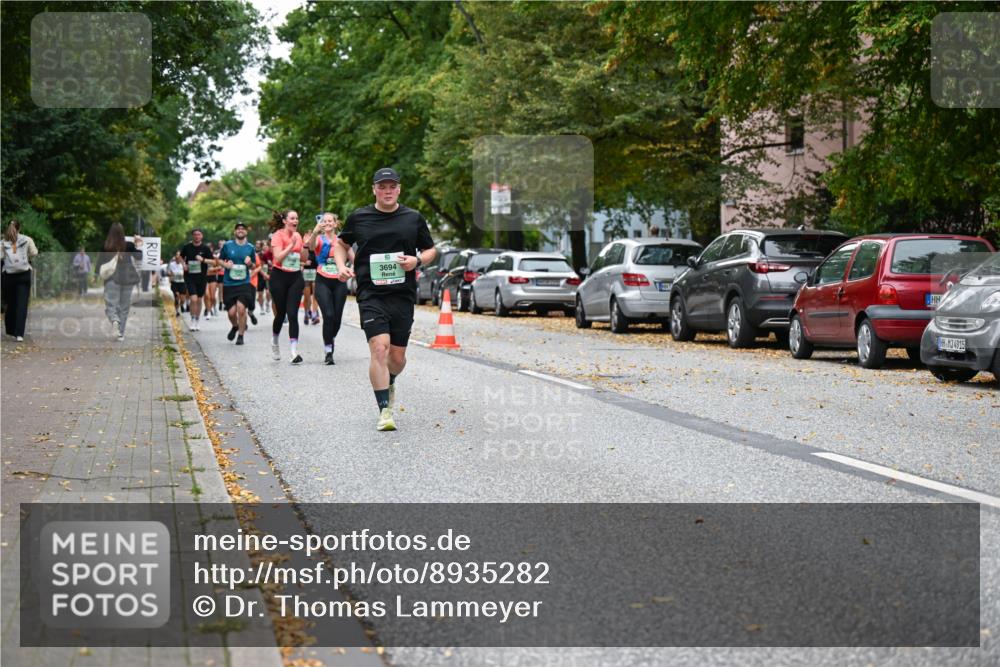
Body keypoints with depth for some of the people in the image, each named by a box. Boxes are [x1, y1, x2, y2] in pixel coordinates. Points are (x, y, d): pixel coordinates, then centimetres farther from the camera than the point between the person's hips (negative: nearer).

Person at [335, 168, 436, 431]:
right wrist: (341, 266, 2)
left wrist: (417, 260, -6)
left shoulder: (414, 218, 7)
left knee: (398, 356, 7)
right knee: (379, 348, -18)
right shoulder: (359, 218, 5)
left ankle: (389, 383, 43)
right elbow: (341, 244, 20)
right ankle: (384, 411, -12)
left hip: (403, 295, 2)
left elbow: (430, 250, 16)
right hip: (371, 294, -2)